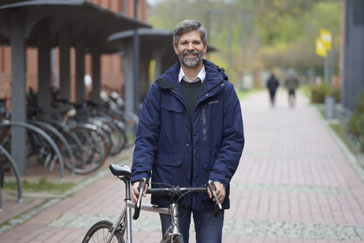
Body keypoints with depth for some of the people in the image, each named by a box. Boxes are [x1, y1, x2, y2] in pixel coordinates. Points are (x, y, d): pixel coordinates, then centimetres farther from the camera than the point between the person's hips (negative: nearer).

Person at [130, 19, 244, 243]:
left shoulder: (223, 89, 3)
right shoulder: (161, 89, 5)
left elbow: (234, 139, -1)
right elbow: (146, 138, 2)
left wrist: (220, 178, -14)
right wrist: (140, 176, -13)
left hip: (210, 192, -1)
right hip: (169, 189, 1)